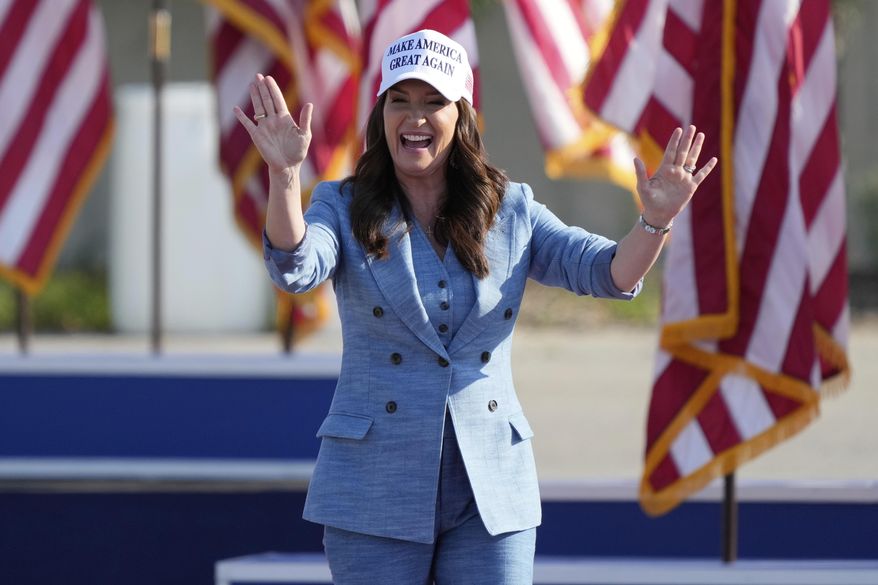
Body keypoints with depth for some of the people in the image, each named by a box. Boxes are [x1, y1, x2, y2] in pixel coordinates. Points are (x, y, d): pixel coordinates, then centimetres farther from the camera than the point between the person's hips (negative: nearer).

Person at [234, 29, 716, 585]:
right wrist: (284, 175, -39)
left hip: (492, 490, 1)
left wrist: (655, 223, -26)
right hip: (375, 491, -1)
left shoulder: (511, 211, 6)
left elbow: (610, 273, -4)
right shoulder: (345, 207, 1)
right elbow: (295, 268, -20)